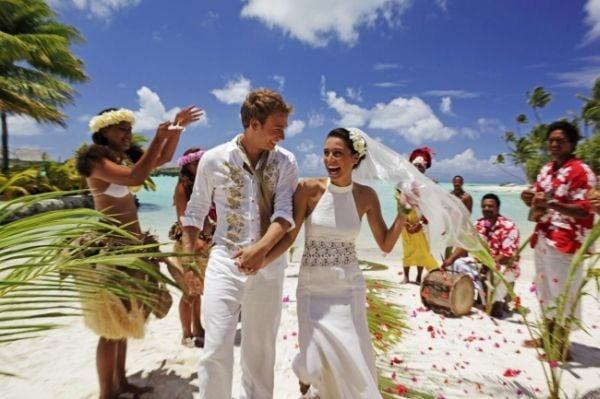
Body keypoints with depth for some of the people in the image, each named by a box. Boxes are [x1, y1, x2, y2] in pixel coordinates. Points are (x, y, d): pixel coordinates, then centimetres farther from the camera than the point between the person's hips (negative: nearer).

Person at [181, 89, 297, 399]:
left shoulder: (285, 161, -2)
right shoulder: (213, 159, -3)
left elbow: (285, 212, -11)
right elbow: (195, 212, 5)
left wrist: (261, 249, -27)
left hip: (269, 263, 2)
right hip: (225, 261, -1)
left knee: (261, 348, 16)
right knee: (216, 349, -4)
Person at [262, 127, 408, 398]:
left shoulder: (366, 196, -3)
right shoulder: (309, 189, -11)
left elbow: (386, 245, 0)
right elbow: (289, 236, -12)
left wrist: (403, 213, -12)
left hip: (350, 286, 2)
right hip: (313, 286, -2)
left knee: (352, 359, 6)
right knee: (320, 358, 0)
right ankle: (306, 369, 37)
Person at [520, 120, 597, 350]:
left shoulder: (581, 171, -10)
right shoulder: (546, 170, 13)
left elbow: (584, 211, -15)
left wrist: (551, 204, -28)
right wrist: (529, 199, -2)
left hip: (565, 242, -8)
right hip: (542, 239, 8)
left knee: (562, 293, -1)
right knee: (544, 289, 15)